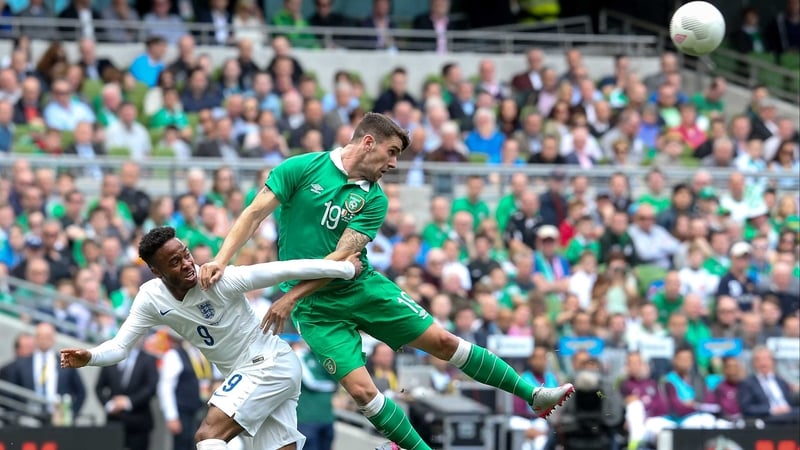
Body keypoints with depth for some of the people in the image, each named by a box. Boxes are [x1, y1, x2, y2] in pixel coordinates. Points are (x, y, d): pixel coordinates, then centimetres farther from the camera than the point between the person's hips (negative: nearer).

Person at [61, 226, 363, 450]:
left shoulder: (219, 280, -22)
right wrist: (89, 357, -24)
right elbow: (120, 346, -3)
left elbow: (283, 270, -18)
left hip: (269, 363, -7)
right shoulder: (151, 298, -6)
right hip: (246, 374, 7)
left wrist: (345, 268, -15)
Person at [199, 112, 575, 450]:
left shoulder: (374, 199, -3)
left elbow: (342, 256, -12)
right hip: (316, 308, -3)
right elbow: (254, 214, -11)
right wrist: (220, 261, -24)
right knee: (360, 389, -15)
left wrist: (291, 296, -22)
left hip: (363, 286, 3)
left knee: (442, 341, 1)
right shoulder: (302, 169, -8)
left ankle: (532, 395, 12)